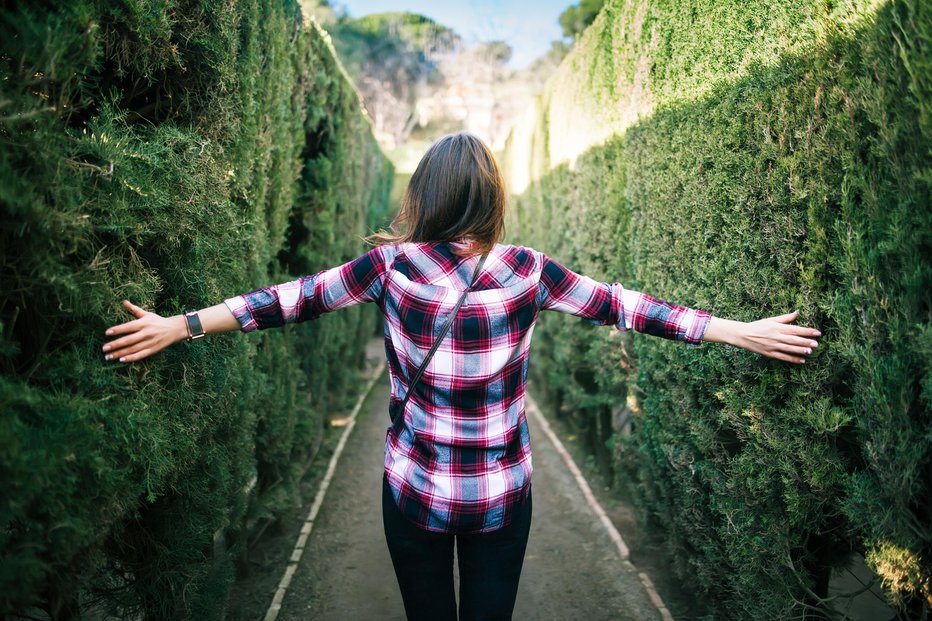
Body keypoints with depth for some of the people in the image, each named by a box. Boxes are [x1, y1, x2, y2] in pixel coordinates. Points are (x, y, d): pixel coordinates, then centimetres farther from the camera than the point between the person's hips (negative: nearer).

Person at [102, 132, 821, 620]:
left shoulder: (394, 264, -12)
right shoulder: (527, 272, -11)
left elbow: (297, 297, -7)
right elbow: (621, 305, -6)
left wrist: (181, 325, 3)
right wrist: (744, 331, 4)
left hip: (415, 491, 0)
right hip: (502, 497, 0)